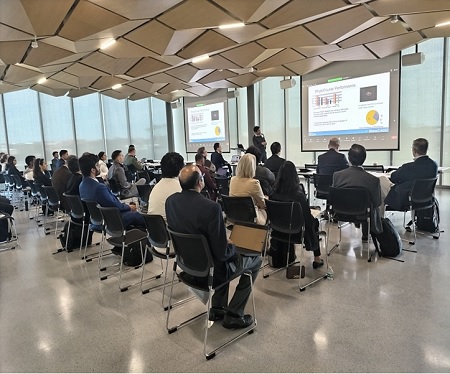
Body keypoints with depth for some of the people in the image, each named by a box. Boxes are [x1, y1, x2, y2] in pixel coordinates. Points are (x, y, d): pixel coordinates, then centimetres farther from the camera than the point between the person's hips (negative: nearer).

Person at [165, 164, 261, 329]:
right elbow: (222, 252, -26)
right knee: (255, 260, 16)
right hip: (211, 269, -7)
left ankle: (217, 308, 31)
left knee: (227, 257, 33)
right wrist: (232, 246, -3)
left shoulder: (170, 201, -9)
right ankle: (233, 314, 17)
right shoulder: (211, 207, -31)